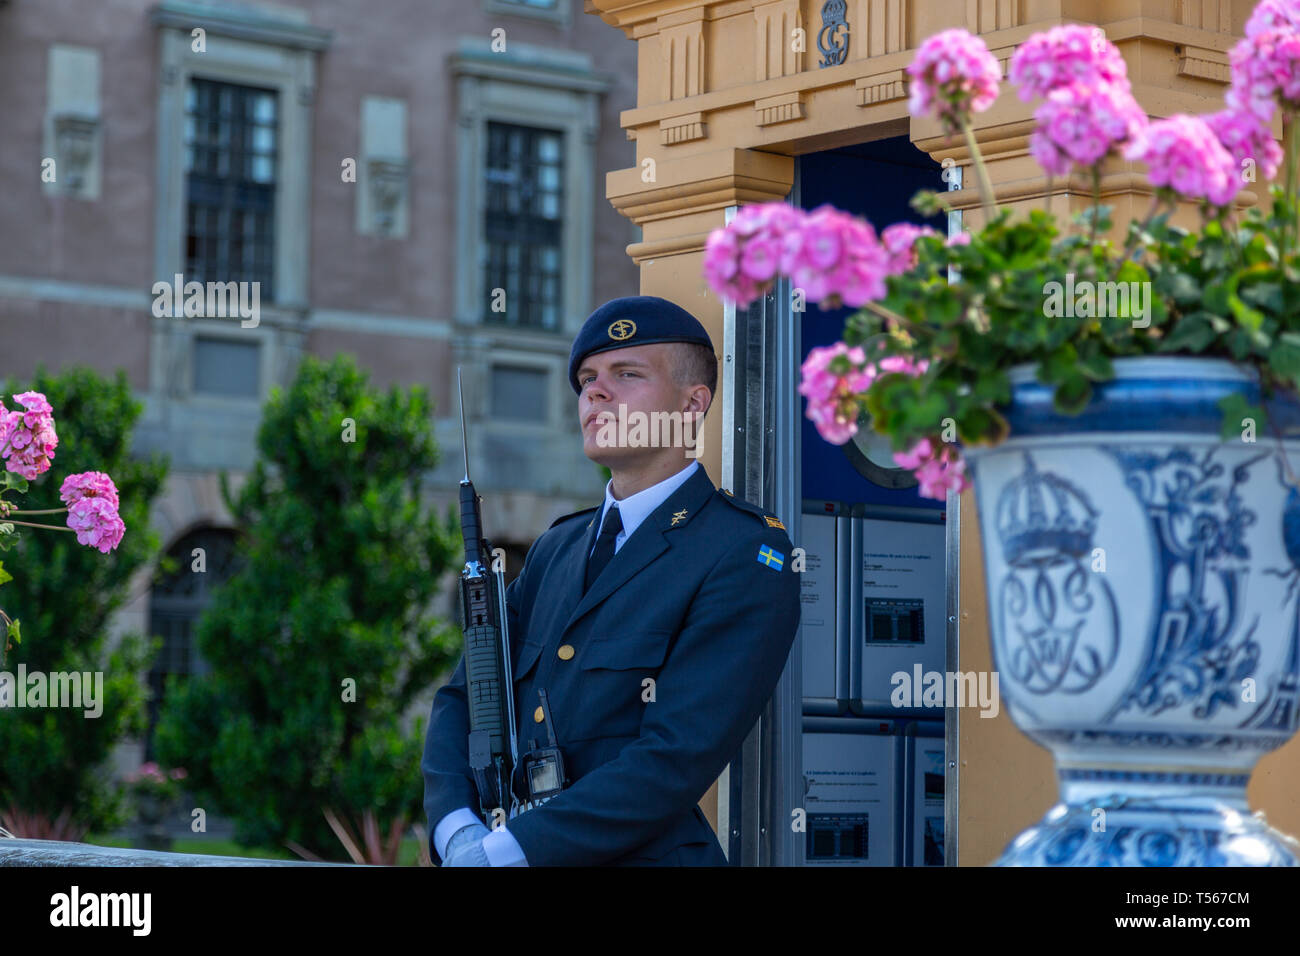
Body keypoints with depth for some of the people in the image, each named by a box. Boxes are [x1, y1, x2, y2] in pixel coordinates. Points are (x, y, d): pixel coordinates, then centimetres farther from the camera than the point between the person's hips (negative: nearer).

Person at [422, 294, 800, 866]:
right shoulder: (556, 550, 17)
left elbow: (678, 758, -13)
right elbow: (460, 699, 13)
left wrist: (508, 848, -16)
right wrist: (456, 829, -6)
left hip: (644, 857, -5)